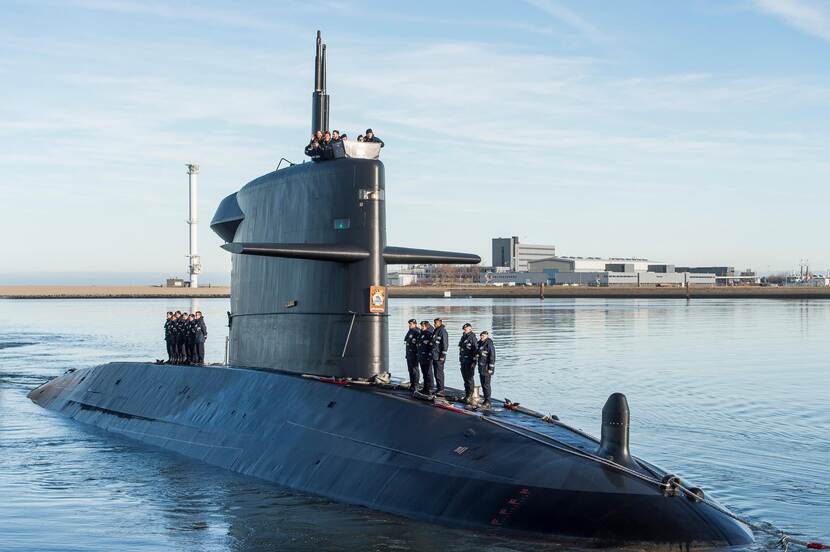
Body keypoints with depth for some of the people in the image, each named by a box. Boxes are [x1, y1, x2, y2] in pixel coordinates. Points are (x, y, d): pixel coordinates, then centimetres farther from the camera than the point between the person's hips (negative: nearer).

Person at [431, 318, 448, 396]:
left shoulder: (443, 331, -12)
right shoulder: (435, 331, 16)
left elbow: (445, 345, -16)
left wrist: (442, 355, -18)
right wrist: (432, 354, 20)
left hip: (439, 357, -10)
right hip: (434, 356, 10)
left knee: (439, 373, -9)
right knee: (436, 373, 13)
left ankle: (441, 390, -7)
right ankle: (438, 389, 19)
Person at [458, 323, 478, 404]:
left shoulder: (472, 337, -12)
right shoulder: (464, 337, 14)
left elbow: (476, 349, -16)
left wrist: (474, 361, -19)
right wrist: (460, 359, 20)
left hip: (469, 361, -9)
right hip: (463, 361, 9)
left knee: (470, 379, -5)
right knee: (465, 378, 13)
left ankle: (470, 396, -1)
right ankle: (467, 395, 21)